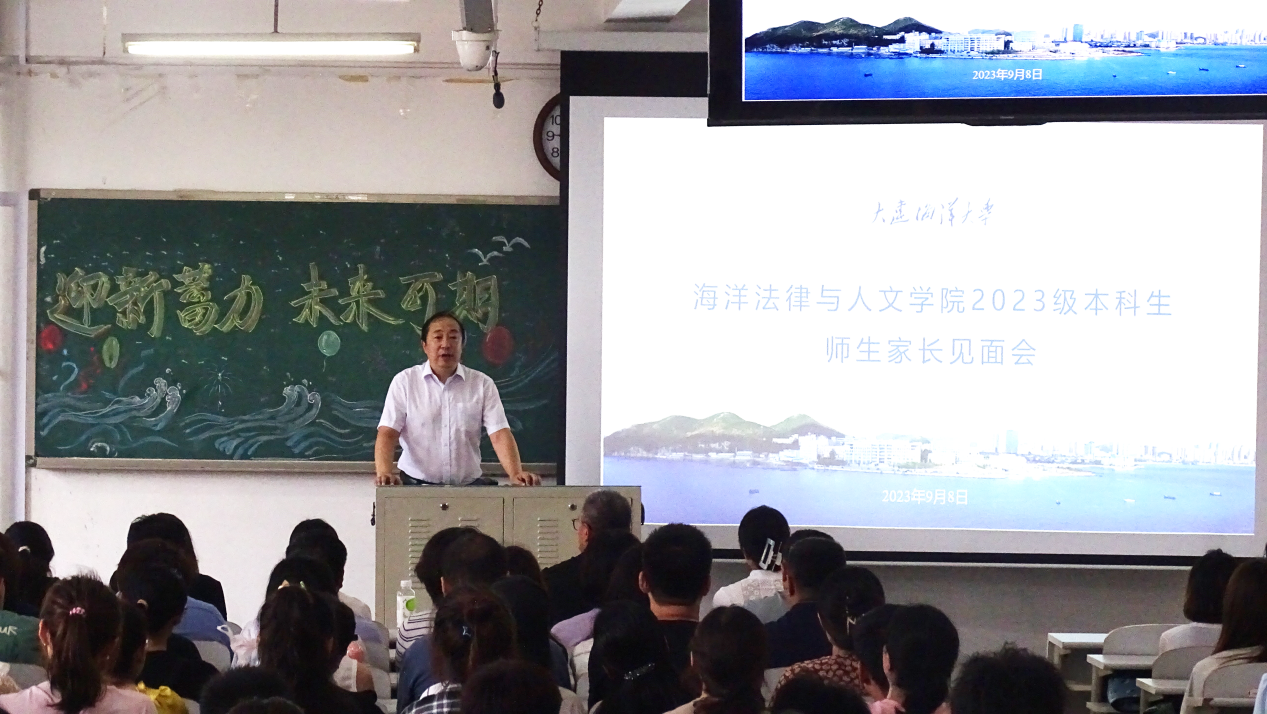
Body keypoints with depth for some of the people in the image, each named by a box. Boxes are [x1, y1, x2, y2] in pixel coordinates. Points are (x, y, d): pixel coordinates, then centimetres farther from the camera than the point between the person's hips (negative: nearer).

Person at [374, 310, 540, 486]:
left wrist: (516, 475, -22)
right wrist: (384, 473, -25)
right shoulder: (404, 382, 4)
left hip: (469, 485, 1)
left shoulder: (483, 384, 7)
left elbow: (500, 434, -2)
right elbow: (387, 434, -4)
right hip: (416, 484, -1)